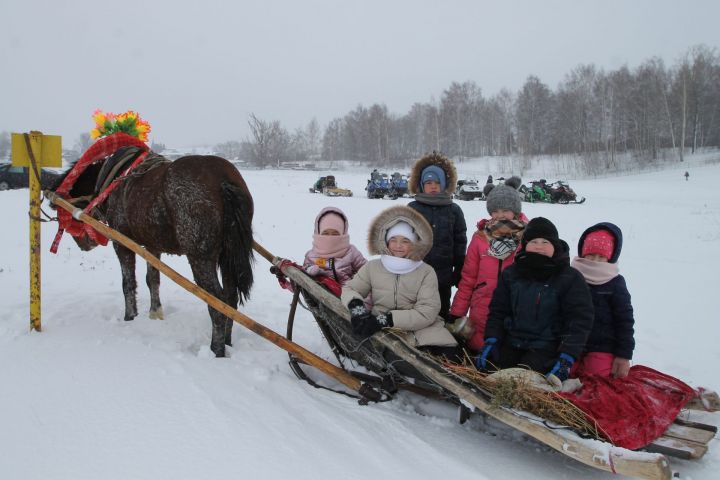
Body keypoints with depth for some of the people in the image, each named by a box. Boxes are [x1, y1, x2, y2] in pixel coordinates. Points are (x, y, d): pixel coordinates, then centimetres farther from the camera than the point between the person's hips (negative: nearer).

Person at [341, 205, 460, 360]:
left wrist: (387, 320, -22)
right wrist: (356, 306, -16)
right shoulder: (373, 267, 6)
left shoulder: (426, 272, 0)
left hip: (421, 329, -1)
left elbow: (427, 312, -9)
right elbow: (349, 289, 10)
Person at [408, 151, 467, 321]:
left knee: (442, 316, 10)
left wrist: (459, 273, 5)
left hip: (443, 277, 1)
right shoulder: (412, 209, 2)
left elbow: (460, 244, 7)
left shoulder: (454, 210, 4)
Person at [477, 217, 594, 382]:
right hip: (512, 343, 4)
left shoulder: (571, 279, -2)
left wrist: (567, 358, -16)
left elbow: (580, 320, -6)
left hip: (546, 348, -4)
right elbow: (498, 310, 13)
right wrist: (491, 341, -2)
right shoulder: (511, 274, 10)